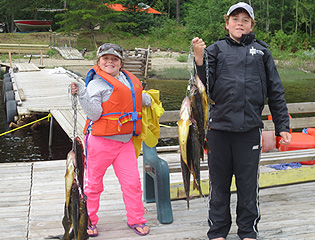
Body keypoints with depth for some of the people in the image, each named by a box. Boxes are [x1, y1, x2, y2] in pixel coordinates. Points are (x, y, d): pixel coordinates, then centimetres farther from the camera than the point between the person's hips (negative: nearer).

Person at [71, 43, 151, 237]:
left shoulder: (130, 80, 12)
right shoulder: (96, 84, -7)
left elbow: (136, 100, 30)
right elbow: (95, 114, -16)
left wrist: (146, 99, 13)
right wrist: (82, 94, -25)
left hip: (125, 141, 5)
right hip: (100, 141, -5)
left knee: (132, 182, 3)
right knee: (93, 183, 6)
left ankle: (136, 219, 20)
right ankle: (88, 221, 23)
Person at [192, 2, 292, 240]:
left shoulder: (261, 51, 10)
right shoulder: (215, 50, 7)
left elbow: (276, 91, 11)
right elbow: (205, 87, -2)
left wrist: (282, 126, 7)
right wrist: (199, 59, -17)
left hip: (250, 129, 0)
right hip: (219, 127, 0)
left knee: (248, 183, 9)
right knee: (219, 183, 10)